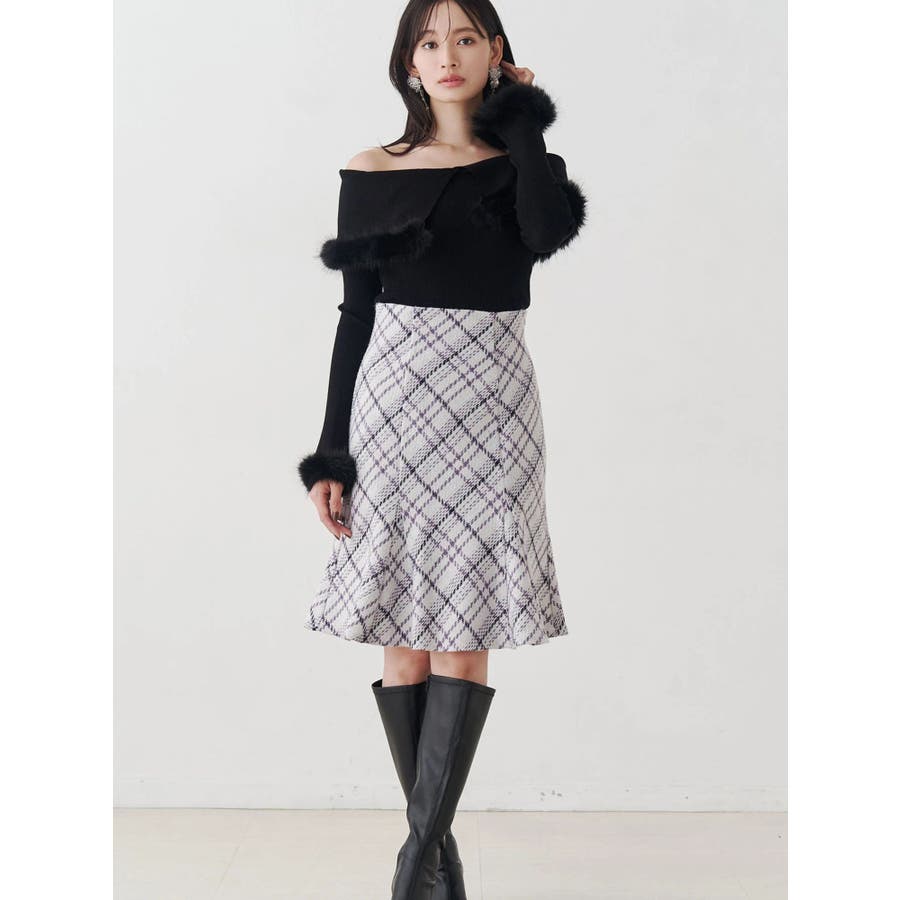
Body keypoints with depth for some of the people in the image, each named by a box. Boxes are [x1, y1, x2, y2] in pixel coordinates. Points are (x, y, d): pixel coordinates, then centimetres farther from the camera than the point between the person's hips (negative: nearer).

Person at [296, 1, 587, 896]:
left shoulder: (522, 162, 6)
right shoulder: (370, 172, 8)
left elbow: (552, 229, -19)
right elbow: (355, 313, 6)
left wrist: (520, 119, -4)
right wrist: (330, 455, 1)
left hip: (487, 403, -1)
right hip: (391, 399, 1)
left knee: (464, 631, -5)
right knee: (403, 634, 2)